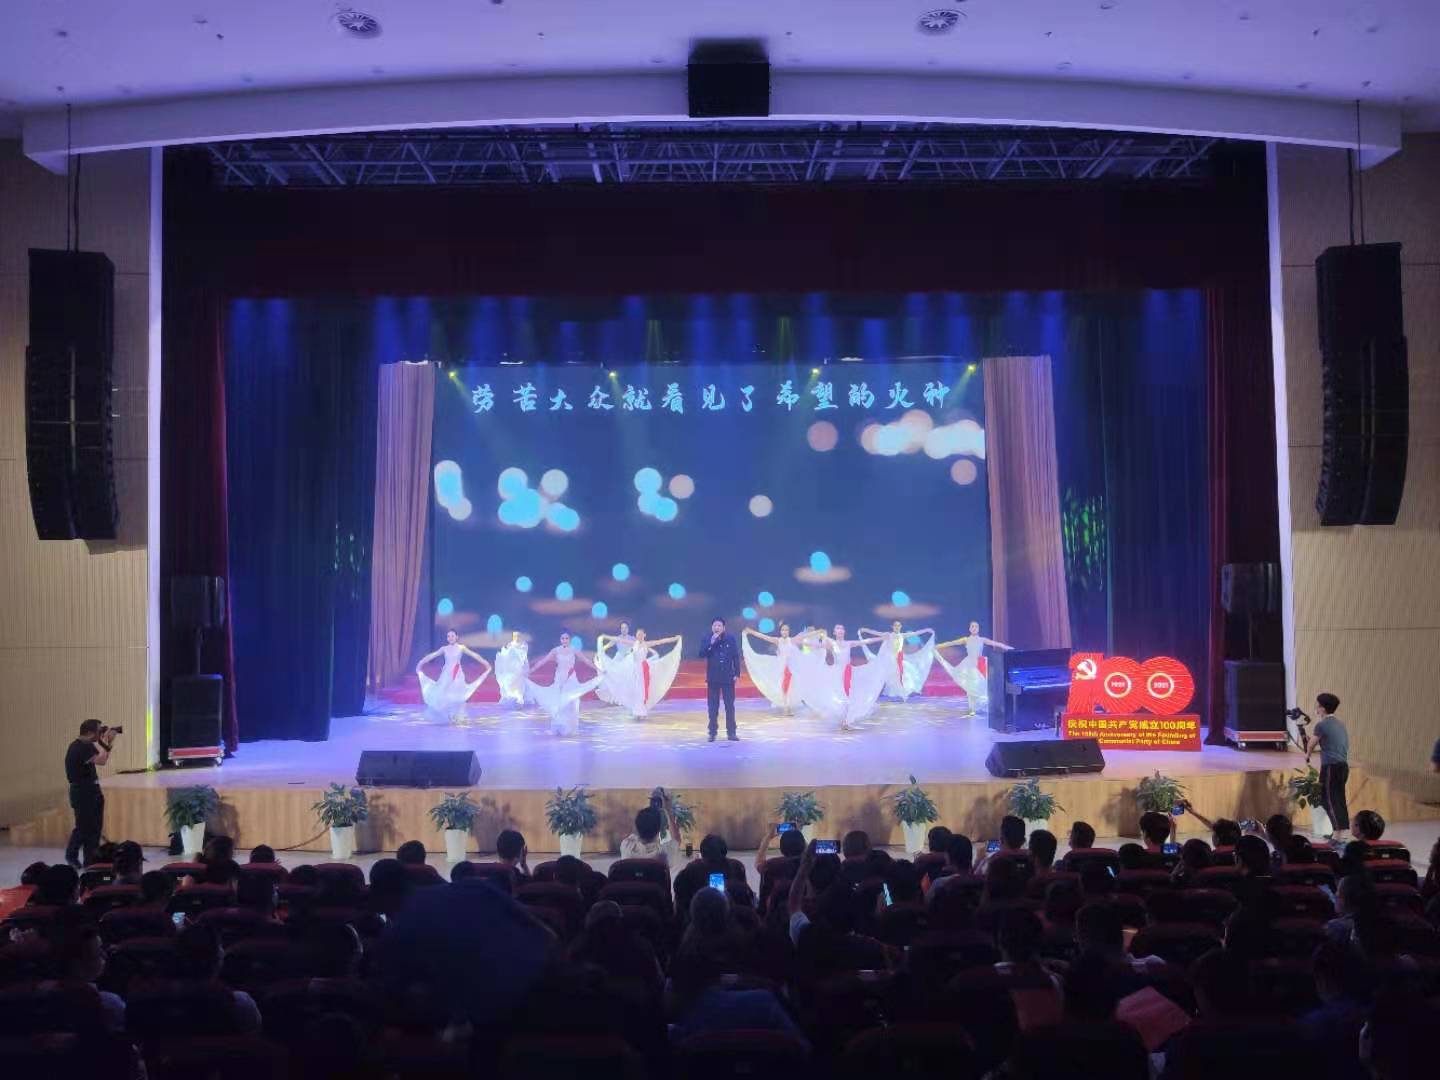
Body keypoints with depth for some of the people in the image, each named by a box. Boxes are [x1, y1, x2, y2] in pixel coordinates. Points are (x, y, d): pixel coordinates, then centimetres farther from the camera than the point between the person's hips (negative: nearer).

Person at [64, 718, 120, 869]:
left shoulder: (87, 745, 10)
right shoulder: (80, 747, -20)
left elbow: (103, 757, 15)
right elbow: (101, 760, -25)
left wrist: (109, 741, 5)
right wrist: (104, 740, -15)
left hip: (91, 790, 10)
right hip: (82, 792, -10)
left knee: (95, 827, 10)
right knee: (83, 827, -1)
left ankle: (90, 859, 16)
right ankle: (71, 856, 16)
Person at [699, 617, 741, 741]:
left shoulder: (730, 639, -1)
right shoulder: (707, 640, -1)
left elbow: (736, 656, 2)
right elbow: (701, 654, -12)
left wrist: (737, 673, -1)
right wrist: (711, 643, -22)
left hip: (728, 677, 0)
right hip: (713, 677, 0)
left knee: (730, 706, 3)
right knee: (713, 706, 3)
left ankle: (731, 732, 9)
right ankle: (712, 732, 10)